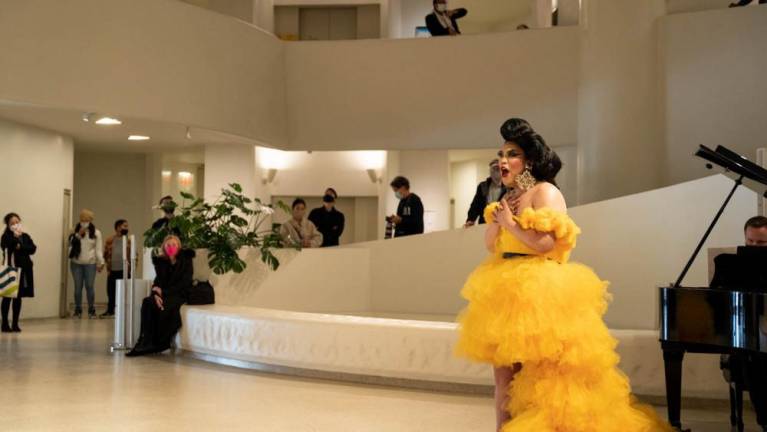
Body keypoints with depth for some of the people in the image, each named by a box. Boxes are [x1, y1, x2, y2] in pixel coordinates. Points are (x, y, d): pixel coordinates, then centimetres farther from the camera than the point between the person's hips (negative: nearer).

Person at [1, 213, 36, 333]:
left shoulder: (25, 236, 12)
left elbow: (33, 249, -2)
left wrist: (21, 247, -14)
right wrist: (15, 237, -16)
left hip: (23, 269, 4)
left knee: (18, 297, 7)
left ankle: (15, 324, 13)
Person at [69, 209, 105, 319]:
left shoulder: (96, 233, 3)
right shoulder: (75, 231, 9)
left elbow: (99, 249, -1)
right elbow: (71, 244, -2)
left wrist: (101, 262, -9)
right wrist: (78, 235, -11)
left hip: (90, 264, -2)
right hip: (76, 263, 2)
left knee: (89, 286, -4)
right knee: (78, 287, 4)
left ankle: (91, 310, 6)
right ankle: (78, 310, 12)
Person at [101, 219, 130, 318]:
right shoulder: (110, 240, 5)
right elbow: (106, 254, 7)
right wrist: (108, 268, 2)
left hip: (125, 270, -1)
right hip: (113, 271, 1)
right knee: (111, 291, 8)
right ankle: (110, 310, 22)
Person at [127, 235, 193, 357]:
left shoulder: (185, 261, -3)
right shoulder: (161, 261, 9)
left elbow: (184, 284, -11)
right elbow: (158, 281, 3)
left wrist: (163, 291, -17)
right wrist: (156, 294, -20)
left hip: (179, 294, -4)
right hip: (164, 294, 4)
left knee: (166, 306, -35)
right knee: (147, 302, -26)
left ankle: (161, 343, -26)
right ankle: (147, 341, -31)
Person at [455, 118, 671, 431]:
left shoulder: (545, 192, -8)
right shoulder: (510, 197, 18)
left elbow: (544, 243, -20)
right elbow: (490, 244, 16)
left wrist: (509, 221, -10)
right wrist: (497, 218, -1)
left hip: (535, 292, -9)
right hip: (506, 290, 9)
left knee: (533, 377, -5)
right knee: (504, 375, 10)